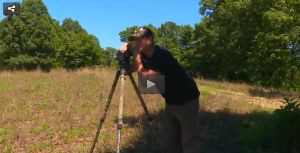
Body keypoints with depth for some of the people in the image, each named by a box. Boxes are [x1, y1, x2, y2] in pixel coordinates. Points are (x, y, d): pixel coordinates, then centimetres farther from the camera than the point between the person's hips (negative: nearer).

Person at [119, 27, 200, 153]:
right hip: (171, 102, 8)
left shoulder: (162, 55, -25)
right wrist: (126, 48, -5)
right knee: (170, 140, 11)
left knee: (188, 142, -3)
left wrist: (136, 56, -21)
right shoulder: (144, 56, 1)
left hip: (186, 101, -8)